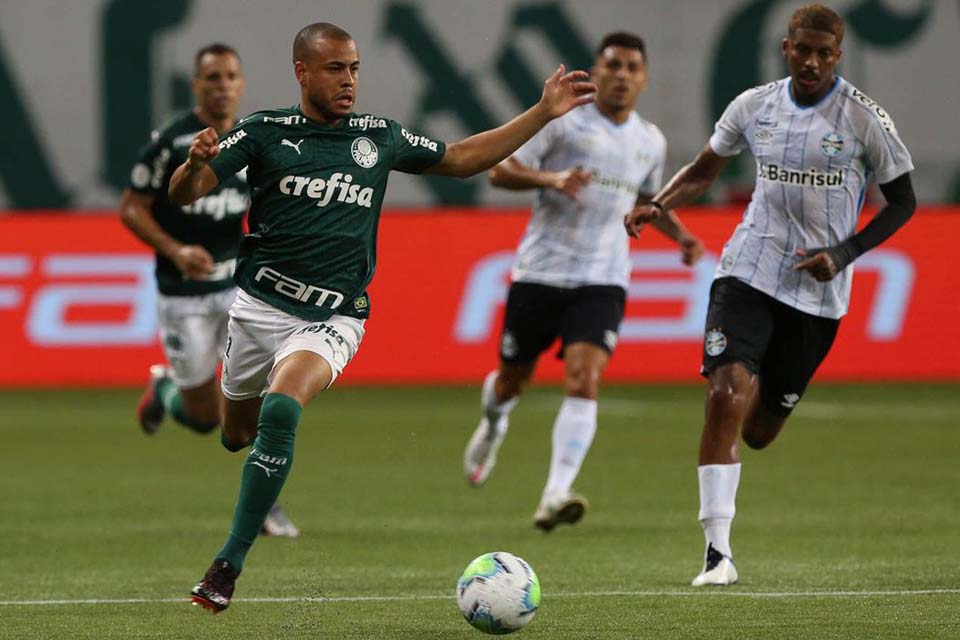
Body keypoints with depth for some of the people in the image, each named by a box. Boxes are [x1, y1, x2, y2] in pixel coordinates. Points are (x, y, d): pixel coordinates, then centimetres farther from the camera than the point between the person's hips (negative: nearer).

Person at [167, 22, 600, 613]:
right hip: (260, 304, 1)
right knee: (235, 433, 11)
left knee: (280, 411, -27)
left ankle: (227, 567, -25)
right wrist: (196, 163, -31)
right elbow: (184, 194, -6)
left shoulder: (380, 137, 7)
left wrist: (543, 113, 15)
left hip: (331, 319, -1)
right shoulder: (265, 132, -1)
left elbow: (463, 159, 20)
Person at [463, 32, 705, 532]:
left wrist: (679, 234, 11)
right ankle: (493, 422, 49)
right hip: (540, 271, -2)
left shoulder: (650, 142, 11)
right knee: (513, 379, 11)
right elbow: (500, 170, -6)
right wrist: (550, 178, -24)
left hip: (601, 281, 2)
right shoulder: (562, 121, -4)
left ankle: (555, 496, -26)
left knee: (583, 381, -18)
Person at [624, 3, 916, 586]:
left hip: (818, 290, -1)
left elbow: (903, 201, 2)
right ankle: (718, 553, -18)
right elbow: (705, 170, 18)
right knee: (725, 395, -20)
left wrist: (844, 254, -10)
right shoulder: (755, 106, 2)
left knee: (758, 432, 6)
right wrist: (657, 205, -1)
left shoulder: (864, 118, -6)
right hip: (750, 270, 1)